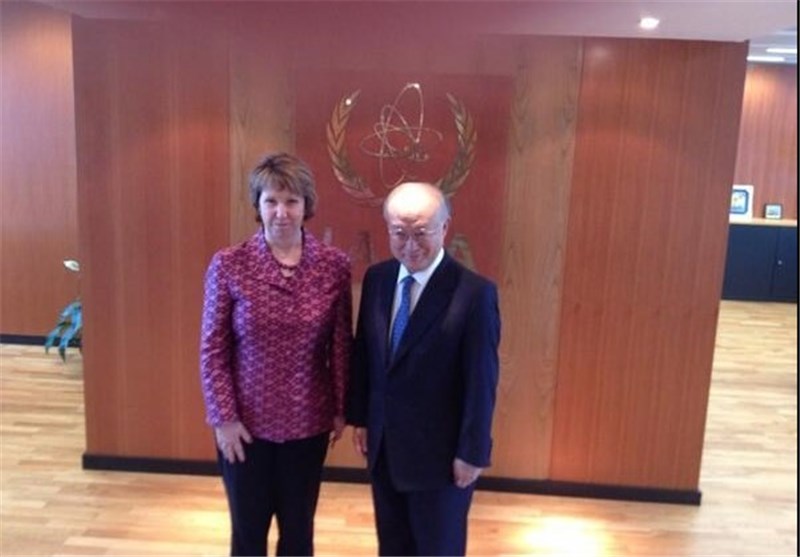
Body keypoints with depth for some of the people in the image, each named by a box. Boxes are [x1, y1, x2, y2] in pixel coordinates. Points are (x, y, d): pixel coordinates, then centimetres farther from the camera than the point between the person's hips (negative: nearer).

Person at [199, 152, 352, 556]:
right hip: (245, 422, -1)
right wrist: (223, 417, -8)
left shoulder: (335, 265, -6)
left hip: (308, 422, 1)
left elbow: (341, 345, 0)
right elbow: (212, 350, -6)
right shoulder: (228, 265, -10)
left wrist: (341, 410, 2)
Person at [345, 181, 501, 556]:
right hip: (383, 445, 5)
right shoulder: (376, 278, -2)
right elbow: (363, 354, 6)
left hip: (440, 451, -5)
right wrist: (358, 417, 9)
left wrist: (471, 453, -12)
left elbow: (481, 381, -16)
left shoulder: (474, 293, -20)